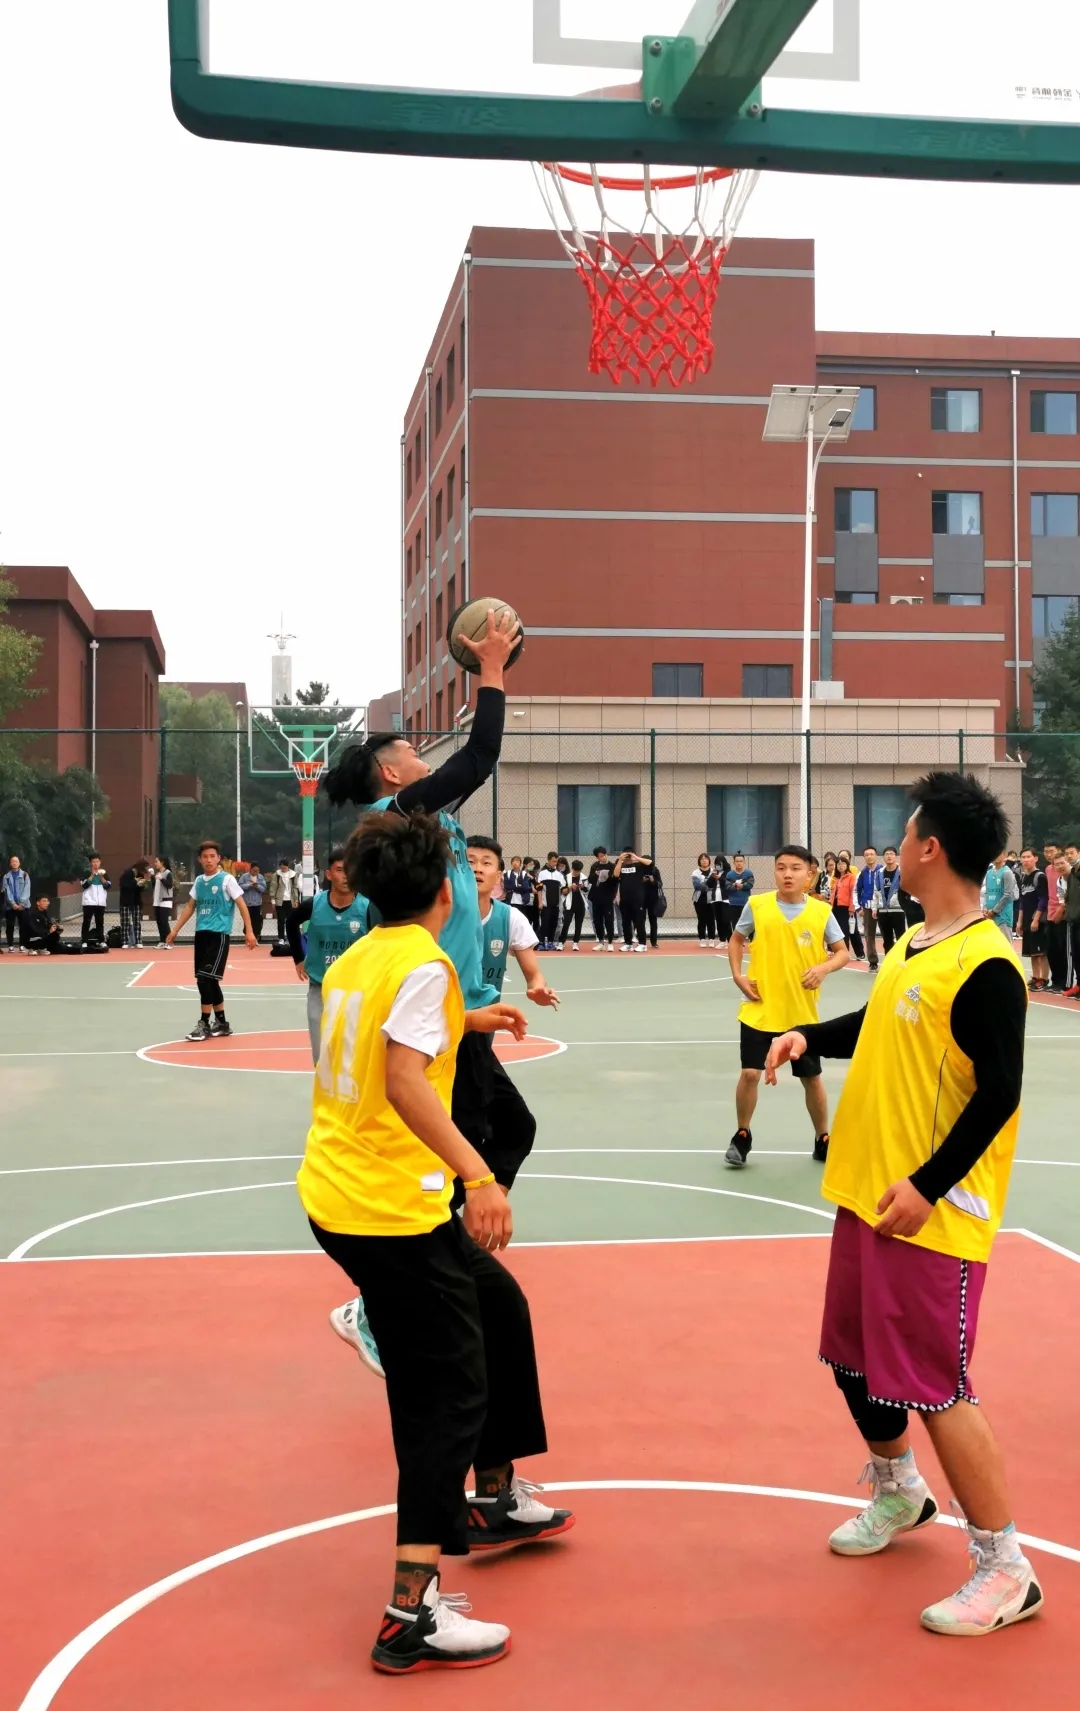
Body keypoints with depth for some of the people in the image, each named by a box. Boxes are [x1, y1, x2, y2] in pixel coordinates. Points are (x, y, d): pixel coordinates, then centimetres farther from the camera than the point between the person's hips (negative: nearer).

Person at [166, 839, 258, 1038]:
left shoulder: (226, 879, -6)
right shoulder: (199, 880, 12)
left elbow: (242, 905, -7)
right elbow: (190, 906, 21)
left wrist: (249, 931, -14)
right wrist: (175, 930, 18)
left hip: (218, 934, -7)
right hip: (201, 934, 7)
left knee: (205, 979, -12)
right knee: (209, 981, 10)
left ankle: (204, 1023, -5)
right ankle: (221, 1023, 20)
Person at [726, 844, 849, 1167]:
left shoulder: (822, 911, -5)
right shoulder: (756, 905, -5)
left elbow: (842, 952, 4)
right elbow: (736, 940, 10)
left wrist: (824, 967, -16)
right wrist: (738, 975, -3)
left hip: (802, 1013, 1)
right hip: (760, 1010, -1)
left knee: (812, 1078, 11)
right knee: (750, 1074, -3)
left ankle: (822, 1139, 29)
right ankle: (742, 1136, 18)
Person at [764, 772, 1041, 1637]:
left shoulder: (986, 965, -19)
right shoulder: (913, 942, 8)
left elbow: (999, 1092, -20)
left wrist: (928, 1185, -22)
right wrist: (809, 1037, 7)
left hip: (931, 1215, -9)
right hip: (865, 1193, 9)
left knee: (932, 1387, -3)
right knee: (853, 1358, 20)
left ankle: (1006, 1570, 13)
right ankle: (899, 1492, 44)